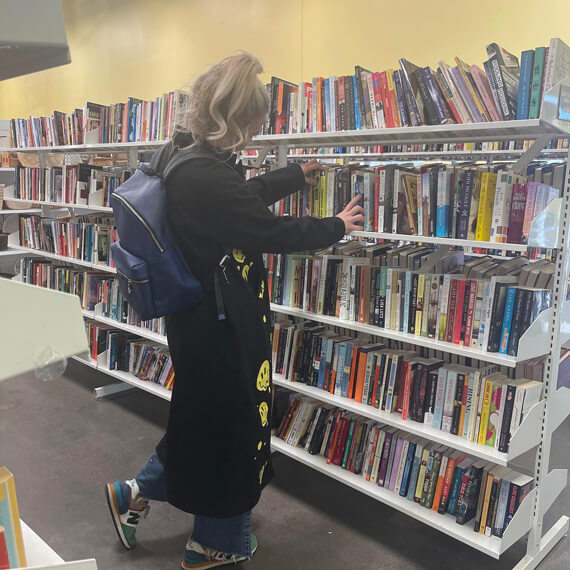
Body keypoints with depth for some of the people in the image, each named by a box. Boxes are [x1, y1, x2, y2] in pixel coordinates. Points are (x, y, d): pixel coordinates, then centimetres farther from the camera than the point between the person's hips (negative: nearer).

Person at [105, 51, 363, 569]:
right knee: (231, 424, 11)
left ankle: (136, 493, 40)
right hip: (222, 327, -9)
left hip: (196, 317, 10)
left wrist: (296, 176, 32)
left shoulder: (188, 163, 4)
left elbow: (245, 195, 19)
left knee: (202, 415, 26)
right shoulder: (208, 180, -27)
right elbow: (273, 233, -21)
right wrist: (336, 226, -4)